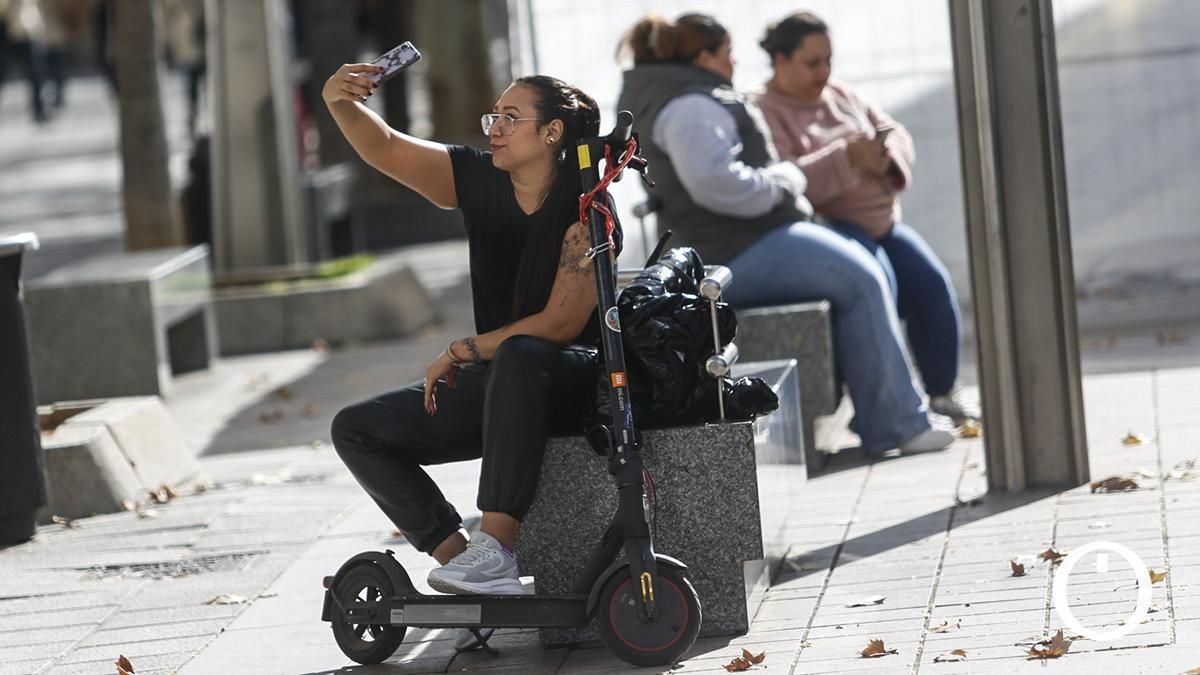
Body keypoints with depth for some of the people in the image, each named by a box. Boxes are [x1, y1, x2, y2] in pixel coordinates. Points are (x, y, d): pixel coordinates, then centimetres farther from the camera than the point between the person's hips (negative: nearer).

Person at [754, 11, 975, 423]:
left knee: (931, 282, -15)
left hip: (881, 220, 7)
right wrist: (847, 157, -27)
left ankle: (942, 393, -4)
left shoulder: (840, 96, 16)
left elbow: (896, 133, 14)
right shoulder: (764, 114, -6)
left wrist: (886, 157, -11)